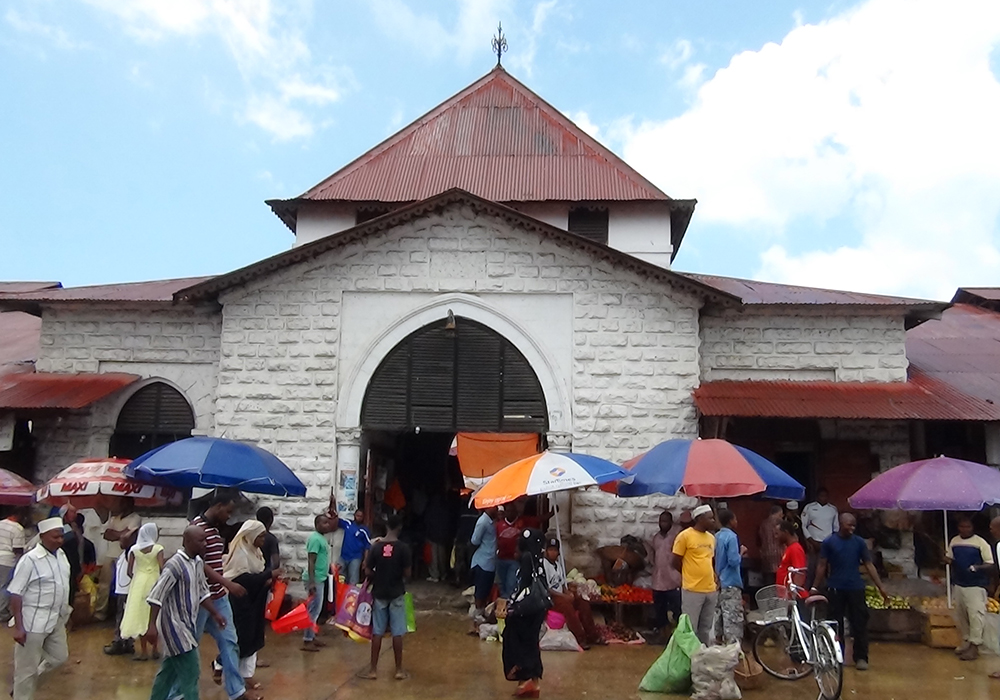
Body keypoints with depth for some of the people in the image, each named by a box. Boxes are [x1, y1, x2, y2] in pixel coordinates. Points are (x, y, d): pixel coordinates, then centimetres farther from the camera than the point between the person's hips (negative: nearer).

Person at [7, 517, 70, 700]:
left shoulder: (61, 554, 3)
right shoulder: (30, 560, -19)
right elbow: (15, 594, -18)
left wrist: (65, 611, 20)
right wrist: (18, 627, -19)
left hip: (56, 619, 8)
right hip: (33, 622, -7)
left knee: (59, 656, 18)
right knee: (27, 667, 5)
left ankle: (24, 682, 38)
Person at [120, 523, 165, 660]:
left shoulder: (134, 549, -1)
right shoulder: (158, 548, -9)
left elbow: (129, 571, 0)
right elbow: (162, 568, -18)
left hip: (139, 584, 1)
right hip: (154, 583, -1)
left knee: (141, 615, 7)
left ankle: (143, 651, 9)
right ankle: (155, 650, 18)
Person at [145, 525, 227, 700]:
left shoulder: (198, 562, 5)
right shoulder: (175, 565, -21)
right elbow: (156, 596, -21)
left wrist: (215, 614, 17)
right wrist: (152, 625, -24)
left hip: (187, 623, 8)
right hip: (174, 624, -8)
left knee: (170, 669, 19)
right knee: (191, 671, -6)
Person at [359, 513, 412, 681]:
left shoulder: (376, 547, -5)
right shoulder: (403, 547, -12)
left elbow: (367, 572, -3)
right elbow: (407, 573, -9)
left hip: (379, 593, 2)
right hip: (397, 594, -2)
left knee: (377, 632, 8)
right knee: (397, 633, 4)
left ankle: (373, 669, 12)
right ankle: (399, 670, 10)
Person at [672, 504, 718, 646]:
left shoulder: (711, 538, 12)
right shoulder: (685, 536, -10)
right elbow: (676, 562, -5)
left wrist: (715, 577, 8)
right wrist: (691, 575, 3)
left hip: (711, 590, 7)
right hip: (692, 590, -6)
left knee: (706, 628, 15)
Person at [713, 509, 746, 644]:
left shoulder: (716, 536, 10)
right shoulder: (731, 537, -15)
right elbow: (734, 561, -21)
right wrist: (741, 552, -3)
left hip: (718, 583, 8)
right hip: (730, 584, -8)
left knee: (718, 617, 12)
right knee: (733, 619, -5)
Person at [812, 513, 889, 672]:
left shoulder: (859, 542, 1)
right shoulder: (829, 542, -3)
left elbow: (869, 565, 2)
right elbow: (822, 566, -1)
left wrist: (881, 587, -3)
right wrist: (815, 587, -4)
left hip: (855, 588, 1)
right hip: (835, 589, -1)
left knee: (859, 624, 1)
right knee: (836, 624, 7)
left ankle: (861, 657, 9)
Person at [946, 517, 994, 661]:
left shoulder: (981, 543, -11)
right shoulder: (954, 541, 6)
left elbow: (990, 565, -10)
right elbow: (950, 558, 17)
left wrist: (977, 567, -29)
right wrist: (946, 559, -6)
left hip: (976, 585, -6)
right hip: (958, 584, 6)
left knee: (975, 615, -9)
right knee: (960, 615, 13)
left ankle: (974, 647, -5)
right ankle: (966, 641, 27)